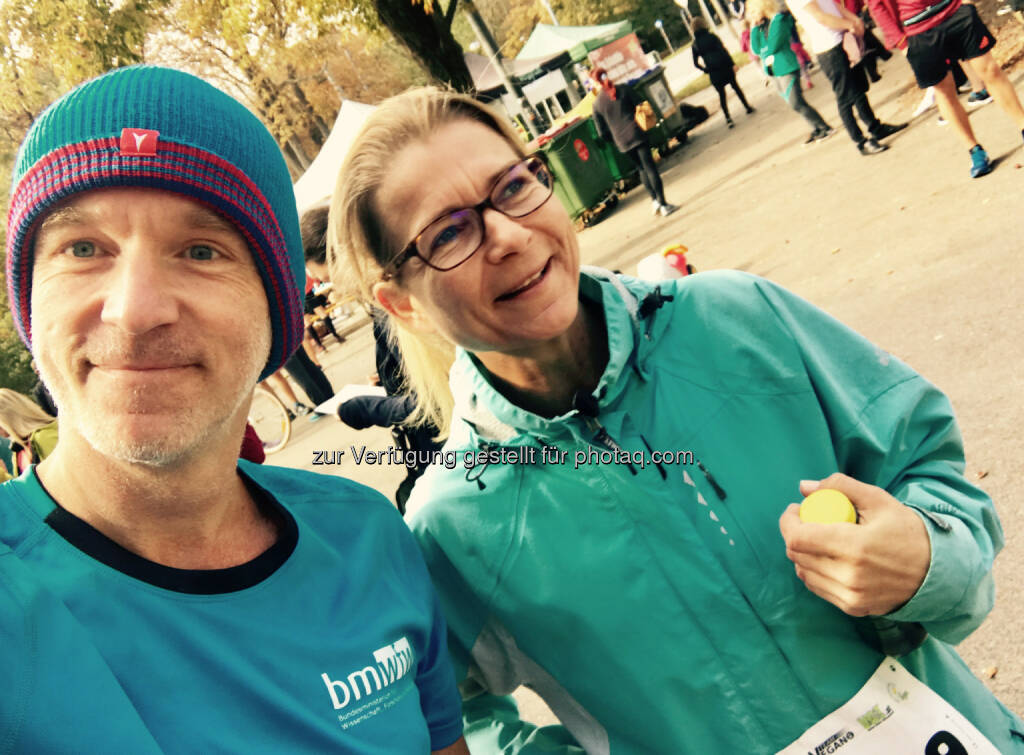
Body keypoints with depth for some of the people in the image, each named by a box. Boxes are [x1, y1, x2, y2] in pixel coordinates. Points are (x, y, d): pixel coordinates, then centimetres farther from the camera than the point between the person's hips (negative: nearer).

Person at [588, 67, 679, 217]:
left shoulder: (597, 104, 1)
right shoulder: (623, 90, 0)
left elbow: (602, 133, 2)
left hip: (622, 142, 2)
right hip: (637, 135, -2)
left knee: (642, 169, 21)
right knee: (650, 168, 0)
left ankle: (654, 200, 13)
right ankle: (663, 204, -3)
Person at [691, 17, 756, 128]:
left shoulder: (695, 45, 0)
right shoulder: (711, 37, -7)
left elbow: (696, 63, 1)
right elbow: (723, 51, -13)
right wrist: (732, 64, -12)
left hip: (713, 73, 1)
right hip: (724, 67, -1)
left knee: (721, 94, 8)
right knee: (735, 86, 18)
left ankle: (728, 118, -3)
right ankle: (748, 107, 27)